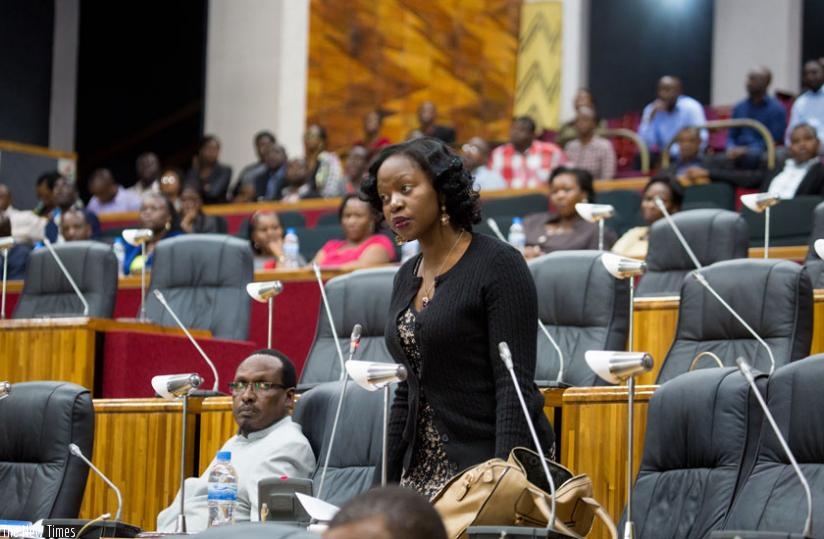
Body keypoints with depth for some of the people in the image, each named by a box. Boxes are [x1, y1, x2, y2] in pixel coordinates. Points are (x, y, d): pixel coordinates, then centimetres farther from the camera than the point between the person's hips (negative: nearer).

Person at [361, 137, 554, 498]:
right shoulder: (406, 278, 14)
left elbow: (516, 384, -13)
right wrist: (388, 483, 15)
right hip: (424, 468, 6)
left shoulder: (497, 263, -7)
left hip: (492, 459, -6)